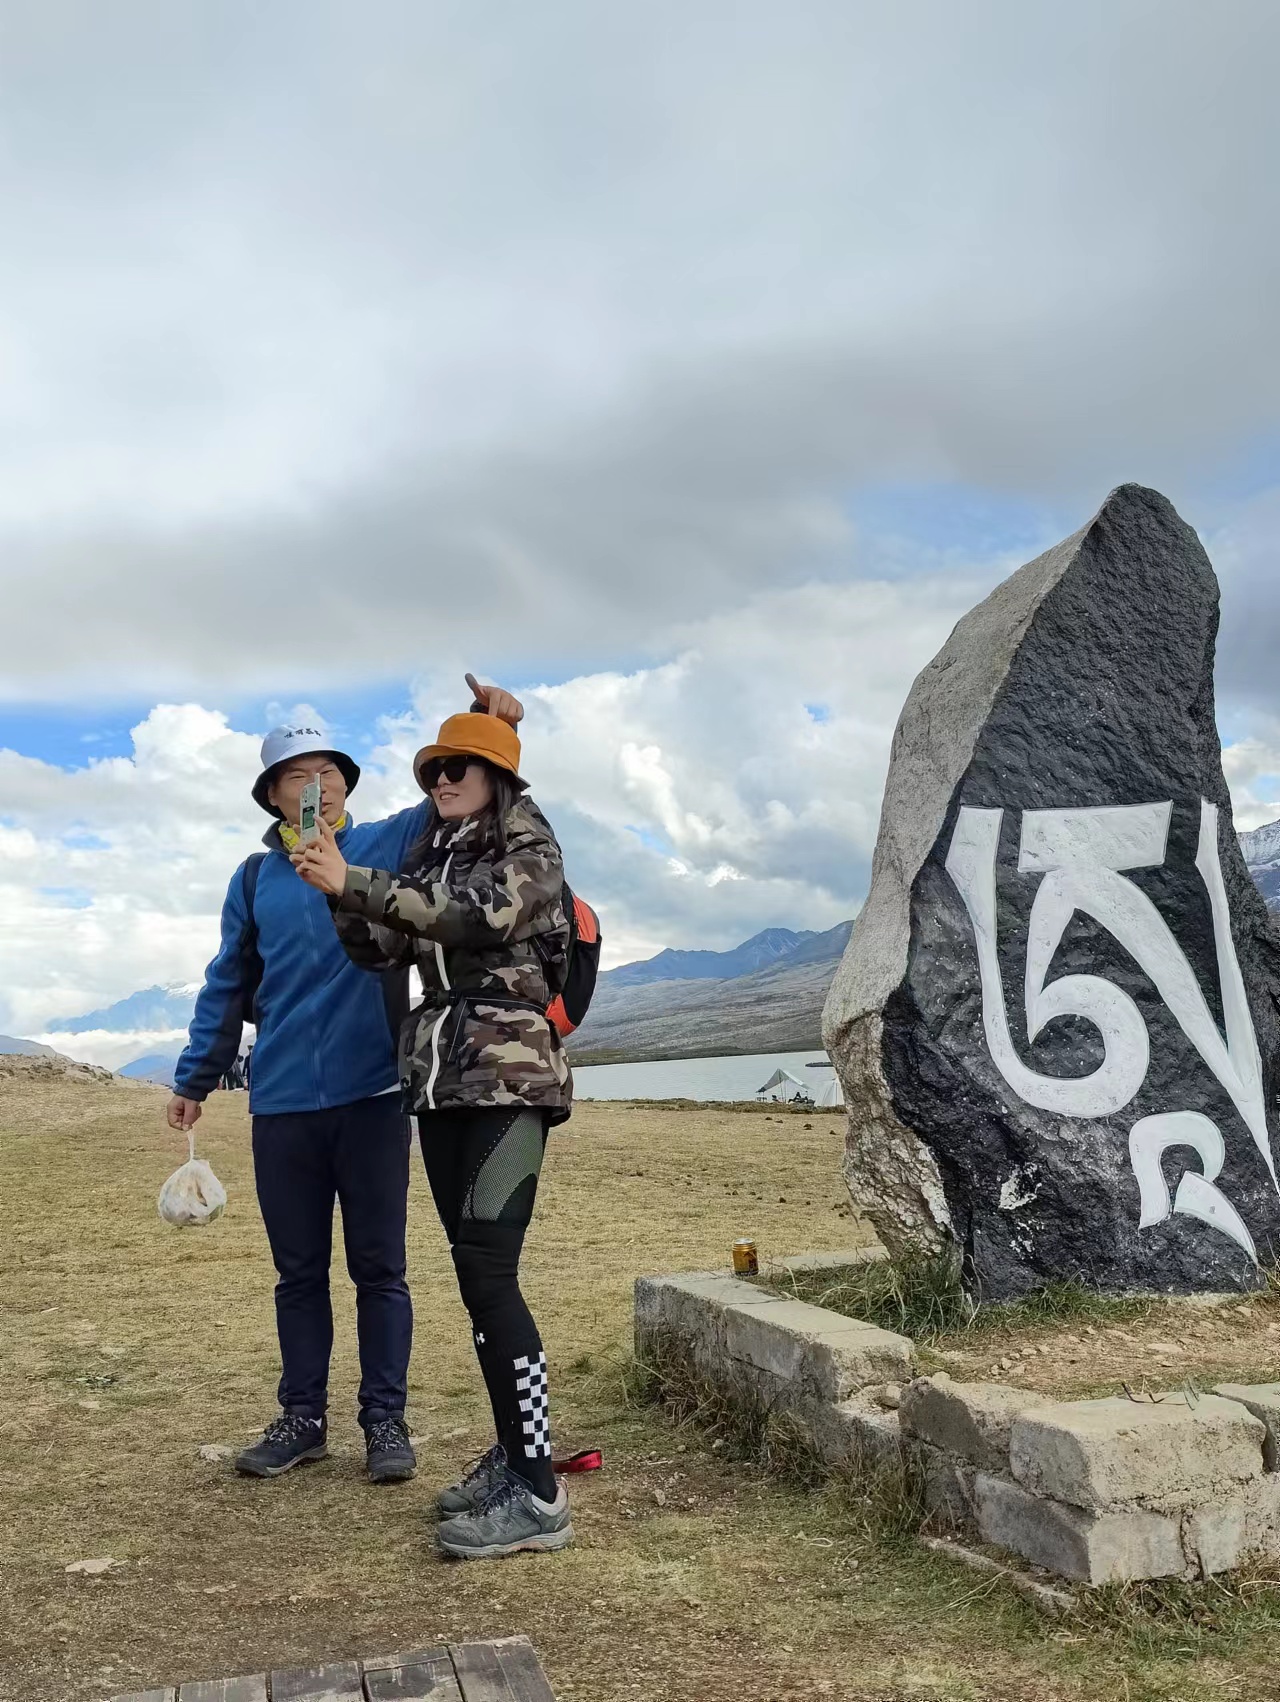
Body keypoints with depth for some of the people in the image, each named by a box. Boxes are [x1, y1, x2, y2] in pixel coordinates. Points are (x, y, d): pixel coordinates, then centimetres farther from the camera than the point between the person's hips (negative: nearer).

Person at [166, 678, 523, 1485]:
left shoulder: (392, 843, 2)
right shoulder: (255, 878, 8)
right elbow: (227, 987, 14)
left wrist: (487, 725, -25)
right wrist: (196, 1078, 14)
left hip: (373, 1095, -2)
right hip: (282, 1104, 3)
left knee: (379, 1267, 6)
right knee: (298, 1270, 13)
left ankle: (386, 1419, 17)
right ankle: (302, 1418, 26)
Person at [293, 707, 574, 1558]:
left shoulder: (529, 851, -1)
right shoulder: (430, 859, 17)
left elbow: (478, 916, -20)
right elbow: (382, 951, 10)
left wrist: (355, 880, -23)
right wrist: (340, 894, -8)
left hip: (510, 1070, -7)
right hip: (439, 1073, 7)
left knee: (487, 1270, -15)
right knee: (476, 1271, 9)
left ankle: (540, 1494, -11)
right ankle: (512, 1454, 20)